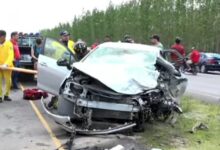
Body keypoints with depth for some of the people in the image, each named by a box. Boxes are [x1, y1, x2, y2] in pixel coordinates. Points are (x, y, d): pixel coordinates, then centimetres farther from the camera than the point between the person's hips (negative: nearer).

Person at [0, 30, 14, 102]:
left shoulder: (9, 44, -8)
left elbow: (11, 55, -18)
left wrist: (6, 64, -32)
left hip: (7, 66, -1)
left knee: (8, 81, 6)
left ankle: (6, 95, 21)